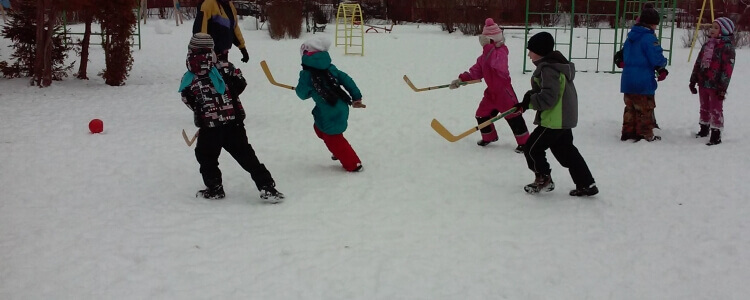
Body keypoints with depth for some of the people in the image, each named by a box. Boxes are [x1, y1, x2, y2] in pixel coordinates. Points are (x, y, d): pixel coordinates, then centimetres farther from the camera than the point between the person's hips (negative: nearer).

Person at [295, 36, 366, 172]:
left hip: (329, 114, -7)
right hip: (341, 108, 8)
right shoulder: (330, 68, 5)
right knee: (319, 128, 27)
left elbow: (303, 94, -3)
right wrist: (356, 97, 11)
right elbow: (347, 80, 4)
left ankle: (353, 164, 14)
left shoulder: (307, 74, -11)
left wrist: (297, 89, 21)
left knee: (332, 138, 9)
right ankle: (340, 152, 34)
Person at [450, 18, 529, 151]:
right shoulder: (484, 56, 8)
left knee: (513, 116, -6)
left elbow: (496, 62, -41)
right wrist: (461, 79, -5)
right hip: (491, 91, 9)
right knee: (482, 114, 14)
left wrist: (487, 46, -42)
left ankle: (524, 142, 5)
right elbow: (476, 71, 8)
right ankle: (489, 137, 36)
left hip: (504, 91, -8)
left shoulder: (501, 52, -18)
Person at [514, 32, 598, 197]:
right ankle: (586, 184, 17)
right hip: (563, 118, 11)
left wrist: (529, 101, -17)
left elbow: (548, 97, -28)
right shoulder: (555, 64, 13)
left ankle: (543, 179, 15)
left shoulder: (548, 69, -21)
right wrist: (528, 100, 6)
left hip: (554, 120, -11)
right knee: (566, 151, 16)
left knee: (532, 148, 3)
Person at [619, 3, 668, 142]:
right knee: (645, 109, 3)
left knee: (630, 107, 16)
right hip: (643, 81, -8)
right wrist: (663, 63, 5)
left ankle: (628, 132, 19)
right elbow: (657, 59, -20)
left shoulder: (631, 36, 10)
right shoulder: (649, 37, -17)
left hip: (627, 79, 8)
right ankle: (645, 135, 8)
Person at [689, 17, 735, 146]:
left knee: (716, 109, -1)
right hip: (703, 83, 7)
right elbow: (698, 63, 16)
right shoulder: (707, 45, 11)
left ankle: (716, 134, 6)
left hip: (715, 86, -7)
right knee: (704, 107, 19)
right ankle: (704, 129, 34)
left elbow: (728, 68, -15)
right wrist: (693, 80, 14)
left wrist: (722, 87, -18)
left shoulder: (727, 47, -11)